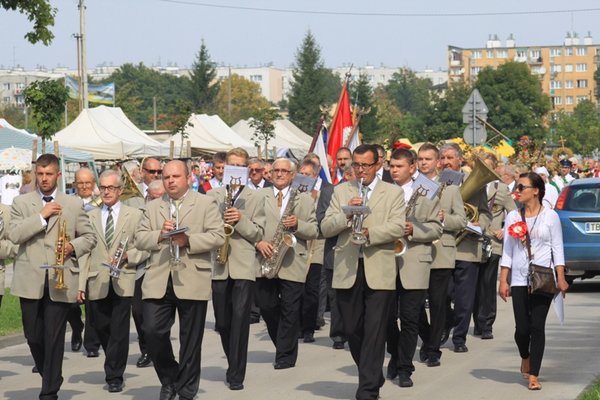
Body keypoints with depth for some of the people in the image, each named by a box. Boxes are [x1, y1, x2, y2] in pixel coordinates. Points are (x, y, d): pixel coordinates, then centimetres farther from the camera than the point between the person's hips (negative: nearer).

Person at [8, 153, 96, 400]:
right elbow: (14, 235, -6)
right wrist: (41, 216, -13)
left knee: (55, 339, -3)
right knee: (33, 336, 6)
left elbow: (89, 237, 11)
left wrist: (73, 246, -9)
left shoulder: (74, 205, 9)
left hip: (60, 280, -1)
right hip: (30, 281, 1)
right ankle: (50, 377, 29)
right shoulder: (21, 203, 7)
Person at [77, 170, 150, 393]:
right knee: (101, 328, 7)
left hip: (123, 282, -2)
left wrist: (128, 256, -15)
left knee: (119, 331, -4)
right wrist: (80, 284, 1)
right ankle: (114, 369, 29)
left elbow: (145, 249, 5)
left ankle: (114, 376, 5)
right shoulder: (90, 217, 12)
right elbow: (84, 253, 8)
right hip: (97, 283, 2)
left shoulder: (135, 215, 6)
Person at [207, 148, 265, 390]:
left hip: (244, 267, -2)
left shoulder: (254, 198, 8)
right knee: (222, 322, 8)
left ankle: (236, 374, -8)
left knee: (240, 319, -11)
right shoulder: (212, 196, 12)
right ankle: (234, 365, 29)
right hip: (218, 266, 2)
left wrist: (240, 220, -14)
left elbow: (258, 234, 2)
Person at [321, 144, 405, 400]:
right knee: (351, 329, 8)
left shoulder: (393, 193, 6)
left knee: (374, 332, -6)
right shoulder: (341, 192, 12)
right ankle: (373, 376, 28)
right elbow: (325, 228, 4)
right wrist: (346, 214, -13)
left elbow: (398, 227, -7)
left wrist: (369, 232, -21)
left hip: (379, 272, -3)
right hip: (347, 271, 3)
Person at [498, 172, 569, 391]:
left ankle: (533, 375, -1)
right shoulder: (513, 217, 7)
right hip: (519, 280, 2)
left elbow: (557, 249, 1)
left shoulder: (550, 216, 1)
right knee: (522, 327, -2)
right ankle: (525, 358, 29)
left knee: (537, 326, -5)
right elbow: (507, 251, 8)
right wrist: (503, 281, 2)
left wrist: (561, 278, -7)